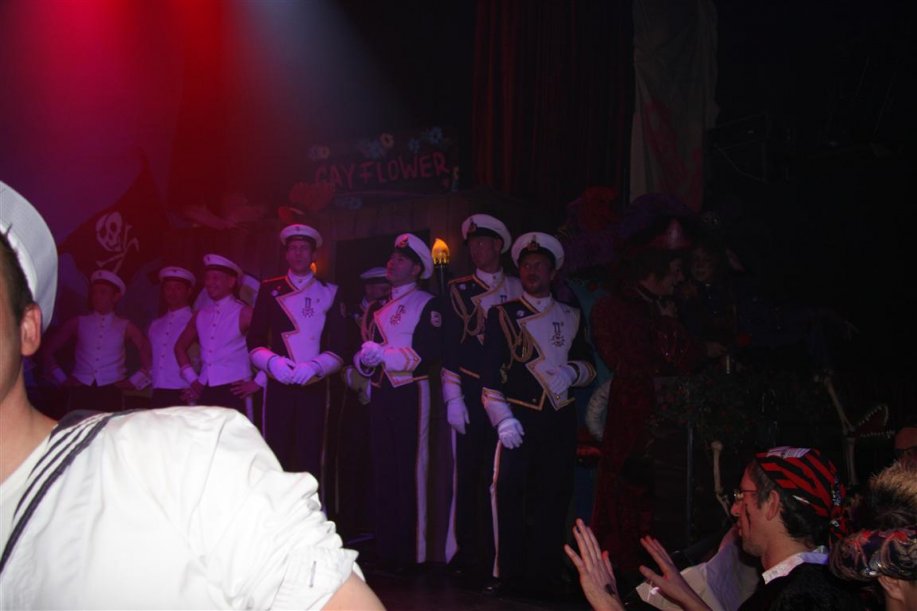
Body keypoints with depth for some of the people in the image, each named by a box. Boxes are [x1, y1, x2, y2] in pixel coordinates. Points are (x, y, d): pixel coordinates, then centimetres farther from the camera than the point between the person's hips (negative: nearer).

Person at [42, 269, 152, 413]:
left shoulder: (125, 326, 10)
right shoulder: (78, 323, 11)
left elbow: (149, 356, 12)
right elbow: (49, 351, 17)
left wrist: (134, 382, 5)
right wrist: (62, 378, 10)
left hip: (111, 394, -1)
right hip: (81, 393, 1)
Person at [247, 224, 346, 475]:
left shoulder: (330, 293, 8)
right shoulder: (269, 289, 10)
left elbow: (339, 346, 2)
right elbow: (254, 341, 6)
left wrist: (314, 366, -16)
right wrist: (272, 361, -13)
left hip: (314, 387, 0)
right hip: (278, 386, 0)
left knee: (309, 461, 0)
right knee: (275, 458, -3)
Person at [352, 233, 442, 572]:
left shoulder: (426, 303, -1)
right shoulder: (377, 308, 20)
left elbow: (428, 352, -13)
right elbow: (365, 348, 21)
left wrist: (385, 354, -19)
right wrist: (364, 358, -2)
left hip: (410, 394, -7)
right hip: (380, 394, 7)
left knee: (410, 473, -6)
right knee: (383, 473, 9)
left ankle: (411, 553, -2)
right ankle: (386, 551, 17)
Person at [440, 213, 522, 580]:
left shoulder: (518, 290, 10)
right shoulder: (458, 290, 7)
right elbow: (449, 347, 3)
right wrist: (453, 398, -5)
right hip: (471, 395, 0)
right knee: (469, 473, 1)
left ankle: (498, 555, 10)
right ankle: (469, 553, 10)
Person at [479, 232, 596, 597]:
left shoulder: (571, 317, 16)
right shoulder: (502, 314, 6)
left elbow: (590, 367, 17)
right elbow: (489, 372, -1)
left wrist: (571, 371, -7)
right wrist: (502, 418, -12)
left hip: (560, 420, 3)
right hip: (518, 419, -2)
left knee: (553, 499, 3)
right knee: (509, 496, -7)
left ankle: (544, 577, 12)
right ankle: (510, 576, 3)